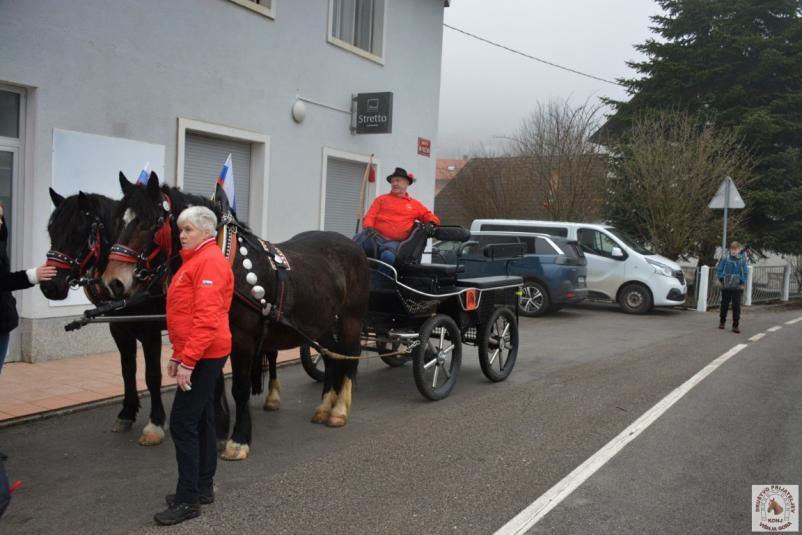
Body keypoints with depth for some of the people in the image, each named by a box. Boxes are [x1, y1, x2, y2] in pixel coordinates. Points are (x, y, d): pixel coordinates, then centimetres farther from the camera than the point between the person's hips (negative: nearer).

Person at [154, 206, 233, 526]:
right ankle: (204, 488, 25)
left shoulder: (210, 262, -15)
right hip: (199, 355, 10)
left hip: (204, 356, -10)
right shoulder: (195, 260, 17)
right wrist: (179, 354, 19)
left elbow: (207, 318, -23)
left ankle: (188, 500, 0)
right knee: (201, 420, 15)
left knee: (182, 423, -8)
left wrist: (187, 361, -24)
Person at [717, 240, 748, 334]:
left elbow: (745, 272, 7)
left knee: (736, 307, -2)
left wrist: (742, 281, -3)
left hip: (737, 287, 0)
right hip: (726, 286, 0)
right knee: (724, 305, 12)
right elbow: (719, 270, 4)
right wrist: (721, 278, -6)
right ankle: (722, 322, 26)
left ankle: (736, 325, 3)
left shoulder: (742, 259, -1)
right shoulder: (725, 258, -4)